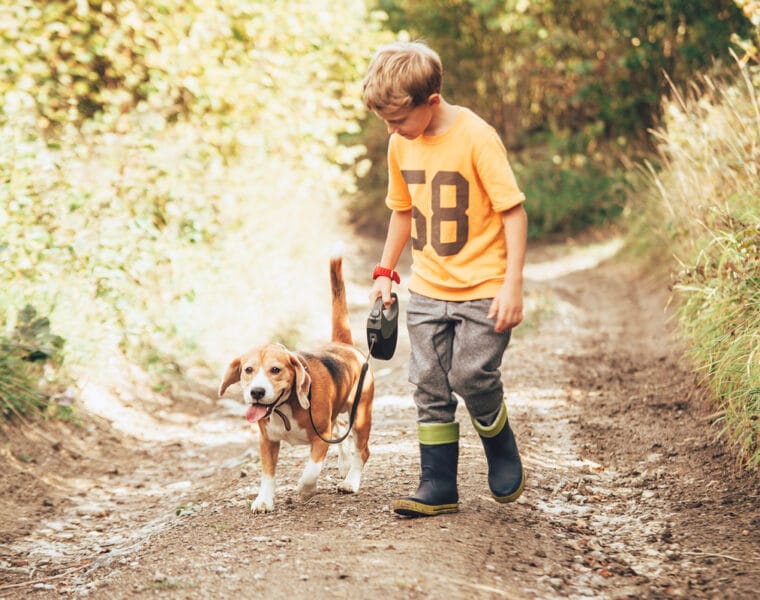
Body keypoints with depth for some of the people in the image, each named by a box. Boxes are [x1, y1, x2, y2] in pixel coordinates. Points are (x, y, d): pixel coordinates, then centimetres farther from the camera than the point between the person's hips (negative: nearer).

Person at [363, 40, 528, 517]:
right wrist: (385, 271, 16)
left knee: (471, 376, -14)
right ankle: (438, 487, 12)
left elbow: (514, 210, -15)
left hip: (483, 287, -6)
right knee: (430, 387, 4)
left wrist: (513, 284, -19)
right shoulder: (401, 144, 4)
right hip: (427, 289, 6)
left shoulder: (476, 138, -17)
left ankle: (502, 449, 16)